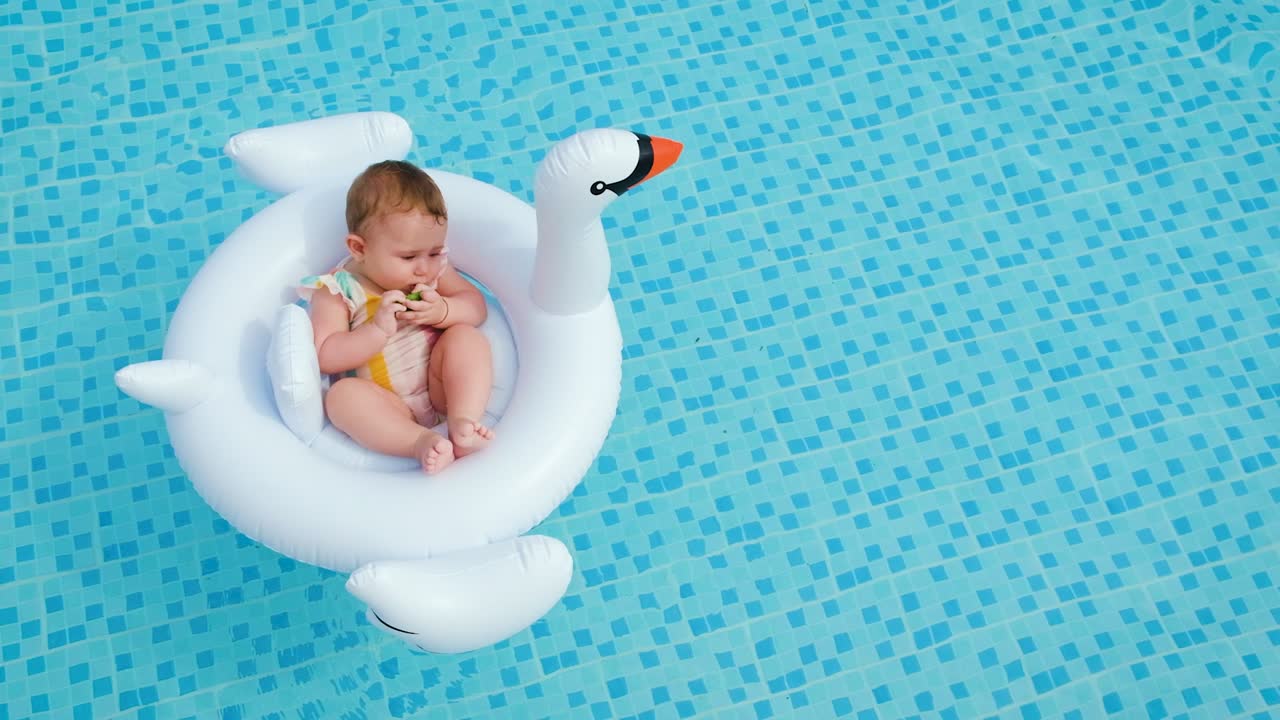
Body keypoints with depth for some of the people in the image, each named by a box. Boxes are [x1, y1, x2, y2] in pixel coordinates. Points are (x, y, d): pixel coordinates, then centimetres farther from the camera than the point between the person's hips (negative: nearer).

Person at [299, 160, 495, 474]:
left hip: (441, 386, 3)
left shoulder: (434, 268, 4)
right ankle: (422, 441, -44)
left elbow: (476, 305, 5)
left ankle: (463, 421, -35)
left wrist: (444, 311, -18)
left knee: (466, 336, -20)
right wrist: (378, 329, -26)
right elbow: (326, 357, -12)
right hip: (386, 404, -2)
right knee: (342, 394, -30)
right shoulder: (337, 291, -7)